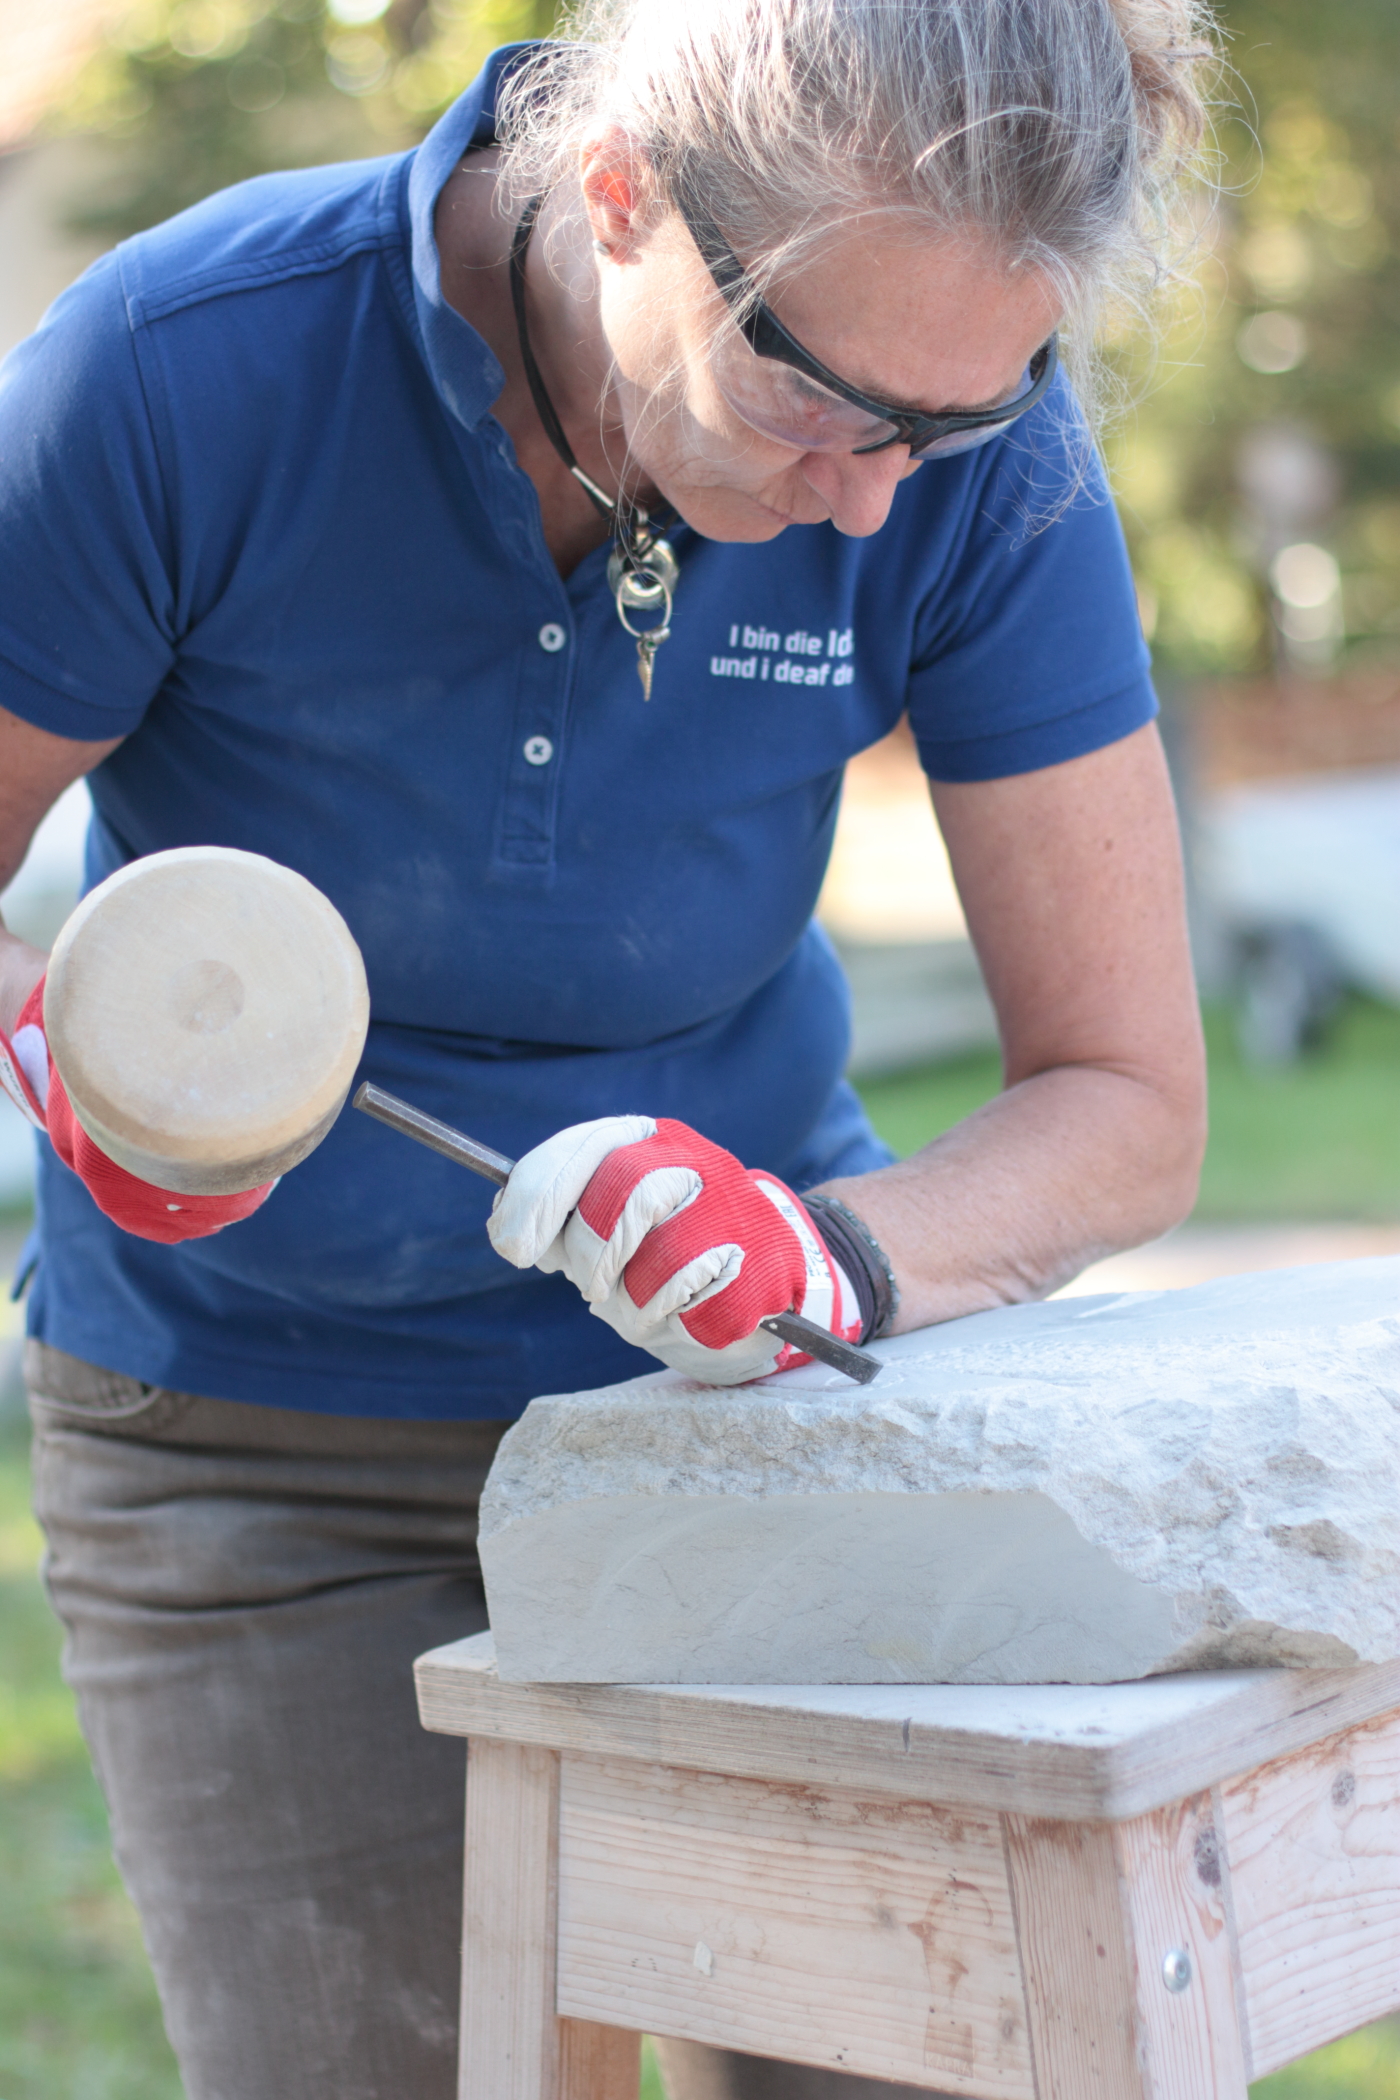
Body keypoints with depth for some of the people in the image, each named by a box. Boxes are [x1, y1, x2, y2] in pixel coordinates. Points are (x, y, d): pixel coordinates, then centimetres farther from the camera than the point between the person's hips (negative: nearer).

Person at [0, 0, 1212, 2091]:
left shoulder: (980, 463, -18)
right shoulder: (175, 372, -23)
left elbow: (1128, 1105, -13)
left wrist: (830, 1261, -32)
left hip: (733, 1389, 2)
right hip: (263, 1427, -1)